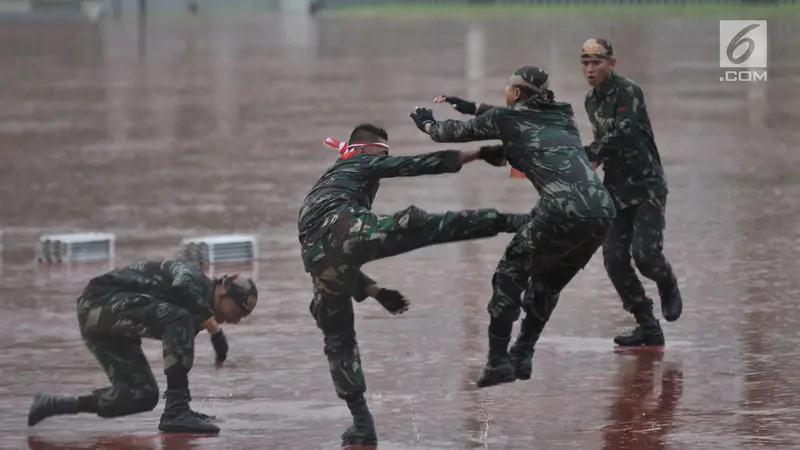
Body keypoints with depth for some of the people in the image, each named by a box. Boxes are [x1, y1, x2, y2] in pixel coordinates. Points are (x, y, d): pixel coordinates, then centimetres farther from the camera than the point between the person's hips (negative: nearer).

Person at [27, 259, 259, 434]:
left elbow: (179, 348, 19)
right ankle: (176, 411, -30)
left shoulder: (198, 309, 15)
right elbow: (180, 289, -35)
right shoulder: (195, 280, -11)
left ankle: (50, 405, 17)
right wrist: (214, 328, -27)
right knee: (180, 319, -27)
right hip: (102, 302, -10)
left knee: (142, 396, 7)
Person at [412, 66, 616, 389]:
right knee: (548, 283, 24)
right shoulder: (562, 115, 25)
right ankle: (522, 357, 25)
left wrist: (428, 125, 45)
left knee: (509, 275, 11)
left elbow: (459, 132, 24)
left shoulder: (508, 118, 9)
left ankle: (498, 361, 6)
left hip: (562, 212, -6)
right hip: (602, 212, 6)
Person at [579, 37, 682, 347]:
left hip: (647, 185, -7)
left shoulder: (628, 92, -16)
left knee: (644, 254, -18)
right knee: (614, 259, -5)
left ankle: (668, 287, 18)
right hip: (616, 188, 7)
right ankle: (648, 328, 5)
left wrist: (585, 154, -31)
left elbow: (623, 136, -28)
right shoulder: (591, 100, 10)